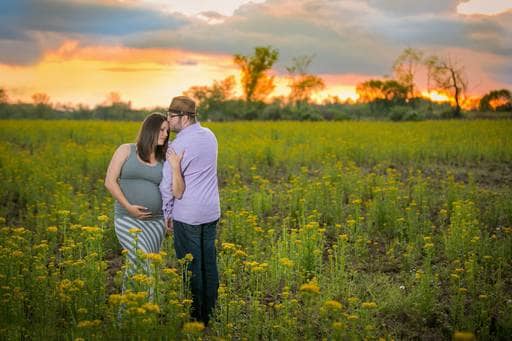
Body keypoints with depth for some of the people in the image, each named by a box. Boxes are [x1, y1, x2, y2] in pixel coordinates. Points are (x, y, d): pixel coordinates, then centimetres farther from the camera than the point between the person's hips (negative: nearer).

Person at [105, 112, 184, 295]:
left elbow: (178, 192, -3)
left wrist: (176, 167, -16)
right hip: (128, 218, -4)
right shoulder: (126, 150, 0)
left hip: (155, 220, 4)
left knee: (141, 264, 2)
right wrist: (128, 207, -15)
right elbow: (109, 181, -6)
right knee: (143, 260, -21)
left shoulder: (165, 160, 6)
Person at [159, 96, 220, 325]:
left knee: (191, 267, 2)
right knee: (209, 264, 13)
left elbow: (168, 184, -13)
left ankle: (195, 318, 10)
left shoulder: (180, 145, -18)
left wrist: (167, 213, 0)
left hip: (187, 215, -8)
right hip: (211, 212, 8)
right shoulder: (210, 136, 7)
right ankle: (209, 314, 21)